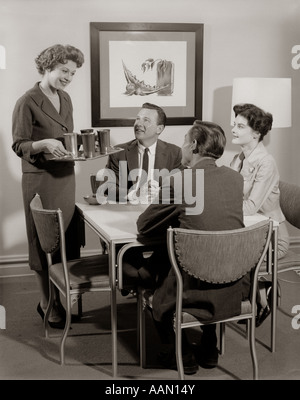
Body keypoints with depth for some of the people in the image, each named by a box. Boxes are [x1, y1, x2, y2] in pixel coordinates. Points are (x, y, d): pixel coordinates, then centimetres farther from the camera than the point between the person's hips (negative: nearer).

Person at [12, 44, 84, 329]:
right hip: (41, 179, -7)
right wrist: (44, 144, -28)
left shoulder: (65, 99, 11)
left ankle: (62, 298, 23)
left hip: (65, 177, 7)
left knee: (68, 239, 10)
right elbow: (19, 145, -11)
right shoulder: (27, 102, -11)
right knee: (45, 243, 3)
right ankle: (47, 303, 17)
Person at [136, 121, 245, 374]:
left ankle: (181, 356, 37)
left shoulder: (178, 182, -16)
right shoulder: (236, 178, -1)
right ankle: (209, 351, 41)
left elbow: (143, 225, -4)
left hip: (195, 294, -5)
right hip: (232, 293, 5)